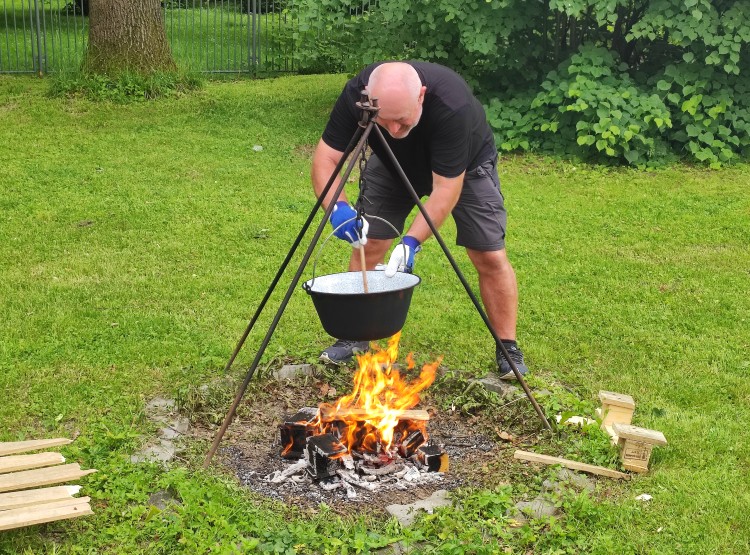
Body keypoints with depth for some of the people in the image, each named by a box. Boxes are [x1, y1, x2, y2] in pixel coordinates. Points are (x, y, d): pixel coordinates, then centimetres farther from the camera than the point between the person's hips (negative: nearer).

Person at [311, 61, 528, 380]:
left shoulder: (452, 105, -42)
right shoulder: (355, 94, -32)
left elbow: (447, 188, -36)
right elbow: (325, 158, -26)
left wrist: (412, 241, -43)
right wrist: (337, 207, -44)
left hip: (465, 167, -3)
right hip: (392, 164, 3)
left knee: (490, 256, -10)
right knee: (367, 244, -6)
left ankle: (508, 350, 5)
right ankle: (355, 336, 12)